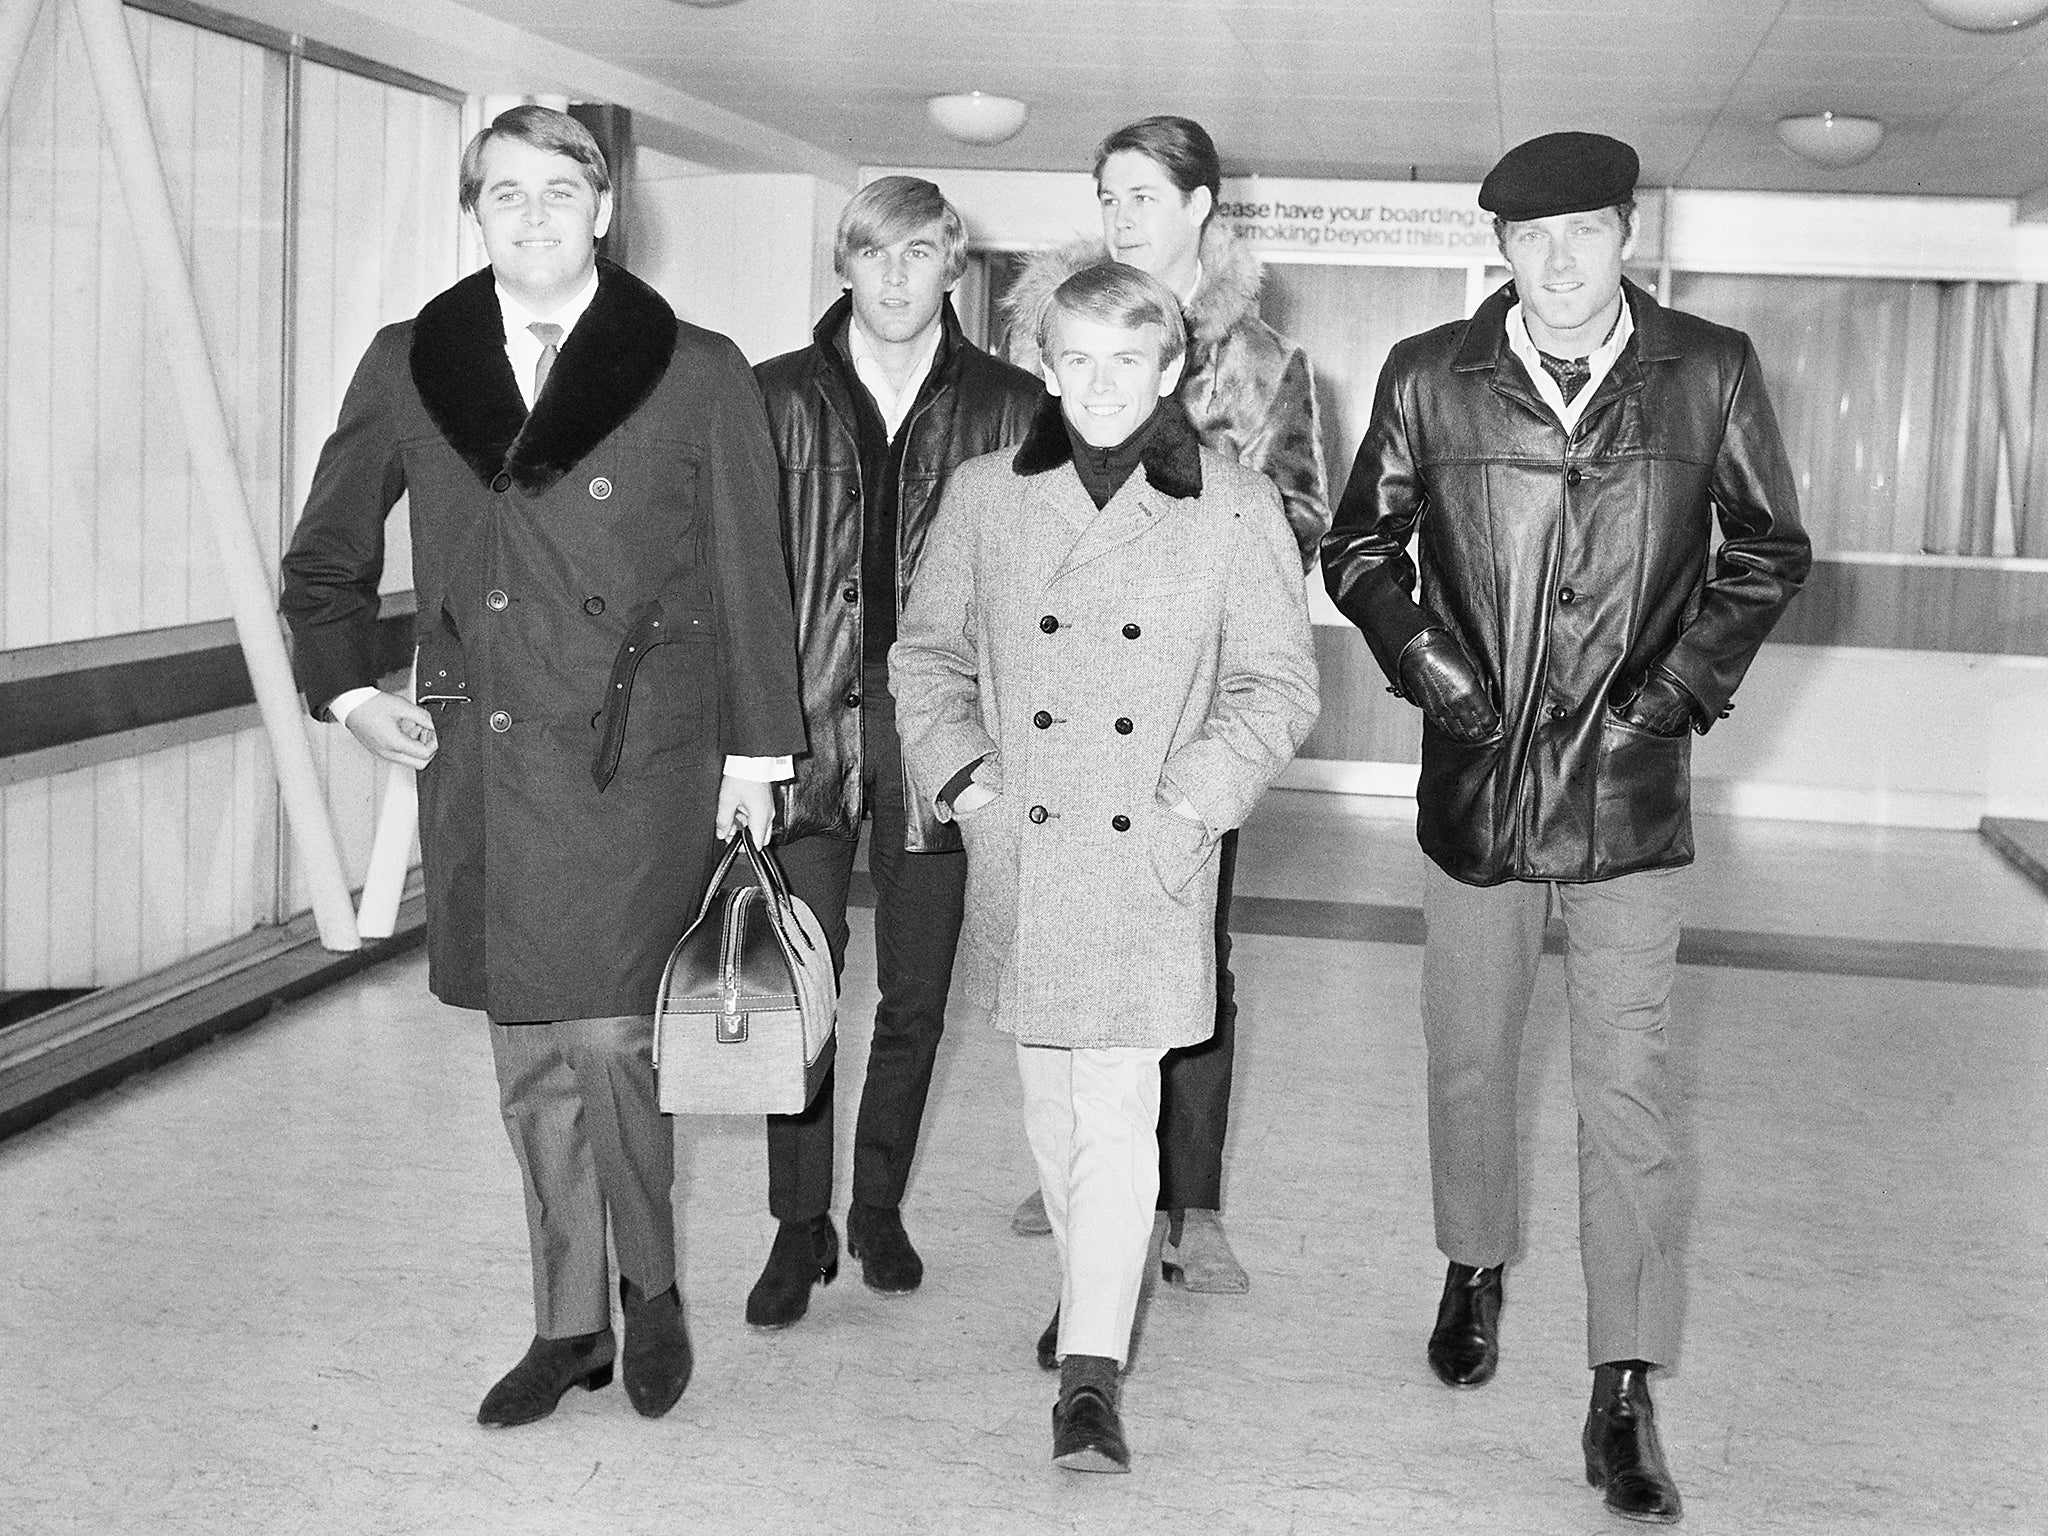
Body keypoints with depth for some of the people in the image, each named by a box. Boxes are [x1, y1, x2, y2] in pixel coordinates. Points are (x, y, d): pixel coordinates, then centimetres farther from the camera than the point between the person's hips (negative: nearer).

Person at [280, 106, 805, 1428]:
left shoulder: (698, 376, -1)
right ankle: (570, 1325, 24)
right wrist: (347, 687, 8)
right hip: (478, 762, 4)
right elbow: (326, 559, 20)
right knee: (531, 1059, 10)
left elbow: (751, 583, 3)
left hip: (637, 764, -3)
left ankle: (653, 1287, 17)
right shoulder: (408, 370, 8)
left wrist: (755, 750, 2)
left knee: (604, 1041, -9)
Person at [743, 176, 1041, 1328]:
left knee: (917, 995, 10)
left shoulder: (1007, 408, 4)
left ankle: (881, 1203, 28)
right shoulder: (780, 397, 5)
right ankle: (801, 1225, 12)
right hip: (806, 726, 0)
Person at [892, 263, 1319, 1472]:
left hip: (1150, 862, -3)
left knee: (1120, 1110, -6)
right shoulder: (987, 497, 5)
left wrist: (1192, 803, -9)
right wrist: (958, 771, -1)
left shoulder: (1236, 509, -2)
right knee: (1053, 1100, 15)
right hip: (1019, 850, 3)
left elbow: (1280, 688, 1)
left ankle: (1092, 1371, -2)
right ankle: (1099, 1291, 35)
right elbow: (929, 649, 13)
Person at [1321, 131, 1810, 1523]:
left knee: (1631, 1092, -3)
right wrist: (1419, 653, -4)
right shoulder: (1429, 380, -1)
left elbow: (1770, 552, 8)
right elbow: (1359, 546, 11)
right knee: (1470, 1061, 16)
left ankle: (1626, 1396, 4)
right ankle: (1478, 1267, 41)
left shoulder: (1710, 374, -2)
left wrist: (1685, 683, -3)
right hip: (1476, 783, 2)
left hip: (1631, 795, -1)